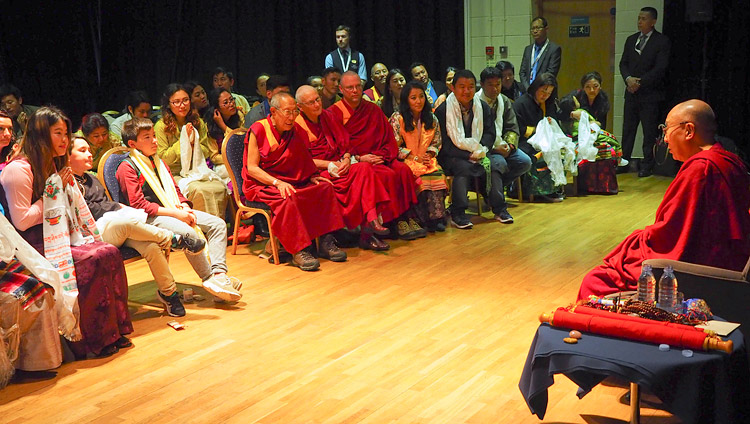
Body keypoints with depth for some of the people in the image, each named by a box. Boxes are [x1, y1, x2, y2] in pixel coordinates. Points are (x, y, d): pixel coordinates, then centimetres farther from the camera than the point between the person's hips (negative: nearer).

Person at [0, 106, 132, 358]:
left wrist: (66, 188, 6)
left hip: (54, 239, 9)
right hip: (31, 247, -9)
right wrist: (53, 192, -14)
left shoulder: (52, 165, 17)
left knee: (109, 252, -17)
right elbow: (21, 221, -18)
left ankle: (113, 333, -15)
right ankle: (92, 341, -17)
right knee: (93, 260, -28)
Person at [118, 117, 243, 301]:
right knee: (188, 233, -34)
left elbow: (175, 190, 23)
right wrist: (175, 214, -19)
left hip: (174, 211, 9)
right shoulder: (127, 168, -7)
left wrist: (185, 207, -1)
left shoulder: (159, 162, 20)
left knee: (218, 224, -6)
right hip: (149, 218, -9)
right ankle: (209, 278, -20)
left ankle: (219, 273, -21)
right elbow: (138, 204, -16)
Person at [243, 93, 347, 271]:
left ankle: (326, 242, -12)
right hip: (261, 185, -6)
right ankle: (298, 251, -32)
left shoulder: (293, 132, 10)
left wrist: (312, 176, -2)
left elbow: (301, 162, 19)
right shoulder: (258, 130, -10)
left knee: (325, 188, -12)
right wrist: (277, 183, -27)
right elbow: (251, 168, -15)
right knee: (289, 198, -36)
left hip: (289, 181, 7)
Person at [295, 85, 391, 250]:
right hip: (318, 173, -6)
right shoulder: (297, 125, -4)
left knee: (365, 168, -26)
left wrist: (346, 159, -6)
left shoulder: (327, 116, 14)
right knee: (362, 173, -28)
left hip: (339, 167, 6)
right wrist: (331, 165, -15)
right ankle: (369, 224, -24)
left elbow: (344, 142, 15)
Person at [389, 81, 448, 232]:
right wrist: (414, 158, -12)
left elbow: (436, 142, 17)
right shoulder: (397, 118, -3)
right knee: (422, 177, -33)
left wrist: (429, 154, -4)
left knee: (438, 174, -29)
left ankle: (437, 217, -27)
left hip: (427, 159, 4)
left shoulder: (431, 119, 12)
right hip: (406, 162, -4)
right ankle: (427, 219, -25)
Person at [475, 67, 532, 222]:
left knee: (525, 162, -13)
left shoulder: (504, 101, 10)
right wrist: (494, 147, -23)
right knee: (499, 163, -34)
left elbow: (512, 128, 11)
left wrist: (509, 145, -10)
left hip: (500, 145, 7)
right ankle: (499, 208, -22)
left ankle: (492, 187, 1)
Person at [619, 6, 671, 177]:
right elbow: (623, 63, 11)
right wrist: (629, 78, -9)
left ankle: (647, 166, 6)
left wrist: (640, 82, -14)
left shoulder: (662, 41, -4)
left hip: (650, 94, -5)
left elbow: (660, 68, -11)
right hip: (632, 93, 5)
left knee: (649, 133, 0)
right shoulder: (631, 40, 13)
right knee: (628, 130, 7)